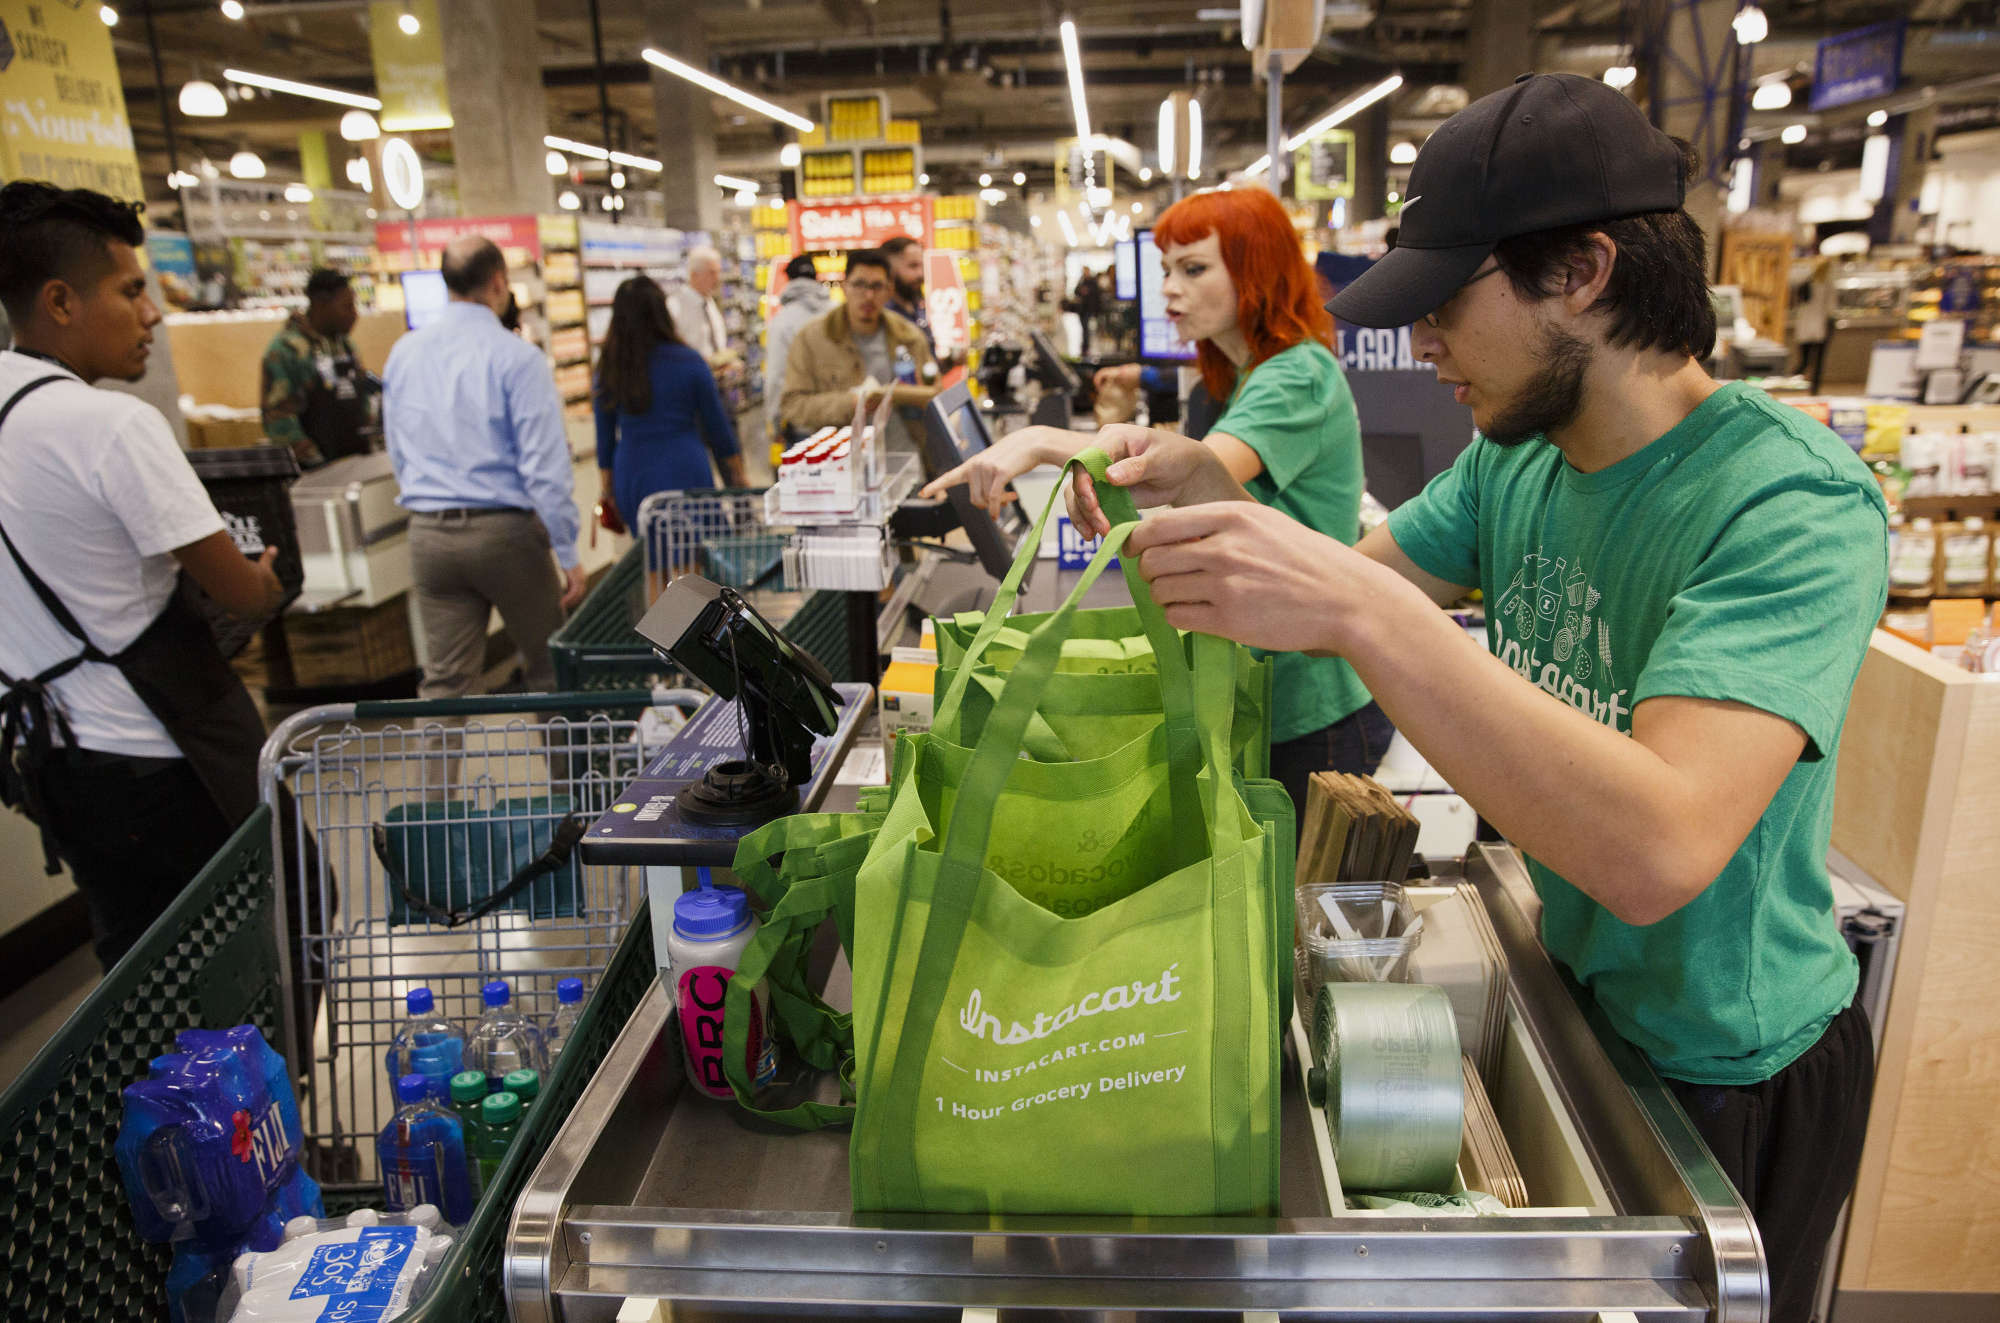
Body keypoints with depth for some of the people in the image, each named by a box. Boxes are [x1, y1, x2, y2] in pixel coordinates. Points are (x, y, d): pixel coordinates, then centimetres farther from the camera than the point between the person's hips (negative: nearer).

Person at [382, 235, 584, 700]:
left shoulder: (403, 353, 7)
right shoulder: (517, 357, -11)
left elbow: (399, 456, 14)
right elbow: (544, 466, -15)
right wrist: (569, 555, -10)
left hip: (428, 535, 5)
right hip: (504, 530, -4)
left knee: (443, 681, 7)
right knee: (548, 670, 11)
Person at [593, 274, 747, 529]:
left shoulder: (609, 368, 1)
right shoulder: (688, 362, -6)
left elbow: (605, 436, 7)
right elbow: (717, 428, 1)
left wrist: (608, 489, 17)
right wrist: (738, 480, 12)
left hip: (631, 478, 3)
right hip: (684, 477, -3)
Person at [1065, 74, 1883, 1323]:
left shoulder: (1794, 502, -29)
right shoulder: (1519, 454, -5)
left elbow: (1657, 851, -41)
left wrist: (1359, 609, -47)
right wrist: (1206, 497, -17)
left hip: (1727, 1076, -6)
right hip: (1577, 992, 7)